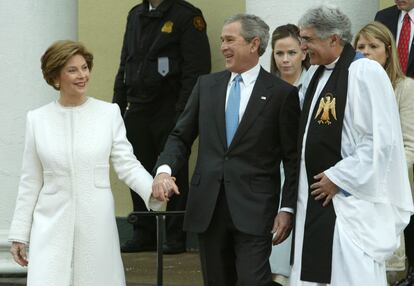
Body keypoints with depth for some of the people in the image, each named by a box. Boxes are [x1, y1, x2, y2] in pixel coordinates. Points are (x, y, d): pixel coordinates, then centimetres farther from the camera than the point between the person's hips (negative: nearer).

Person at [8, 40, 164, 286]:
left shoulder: (109, 113, 1)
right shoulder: (38, 119, 5)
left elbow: (127, 164, -2)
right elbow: (30, 182, 9)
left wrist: (153, 190, -21)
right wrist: (20, 234, 8)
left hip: (96, 226, 0)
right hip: (52, 226, 0)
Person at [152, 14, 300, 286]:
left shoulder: (282, 93, -2)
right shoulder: (206, 85, 10)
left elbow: (292, 158, -2)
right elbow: (181, 137, 11)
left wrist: (287, 209, -8)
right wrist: (165, 169, -8)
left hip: (254, 209, -4)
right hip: (208, 206, 4)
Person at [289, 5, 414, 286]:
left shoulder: (366, 73, -14)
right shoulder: (316, 73, 11)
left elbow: (381, 140, -18)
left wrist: (337, 178, -15)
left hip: (351, 199, -8)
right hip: (315, 197, 8)